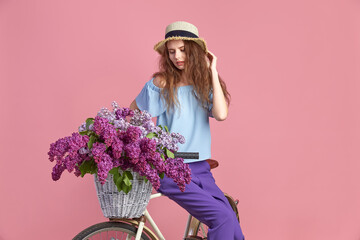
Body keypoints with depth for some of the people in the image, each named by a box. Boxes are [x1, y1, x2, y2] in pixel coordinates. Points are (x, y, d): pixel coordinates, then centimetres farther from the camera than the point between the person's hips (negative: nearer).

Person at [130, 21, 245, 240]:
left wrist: (212, 72, -7)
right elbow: (131, 115, 7)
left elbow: (221, 114, -12)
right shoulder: (161, 83, -3)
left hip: (200, 168, 5)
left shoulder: (205, 84, 7)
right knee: (222, 217, -20)